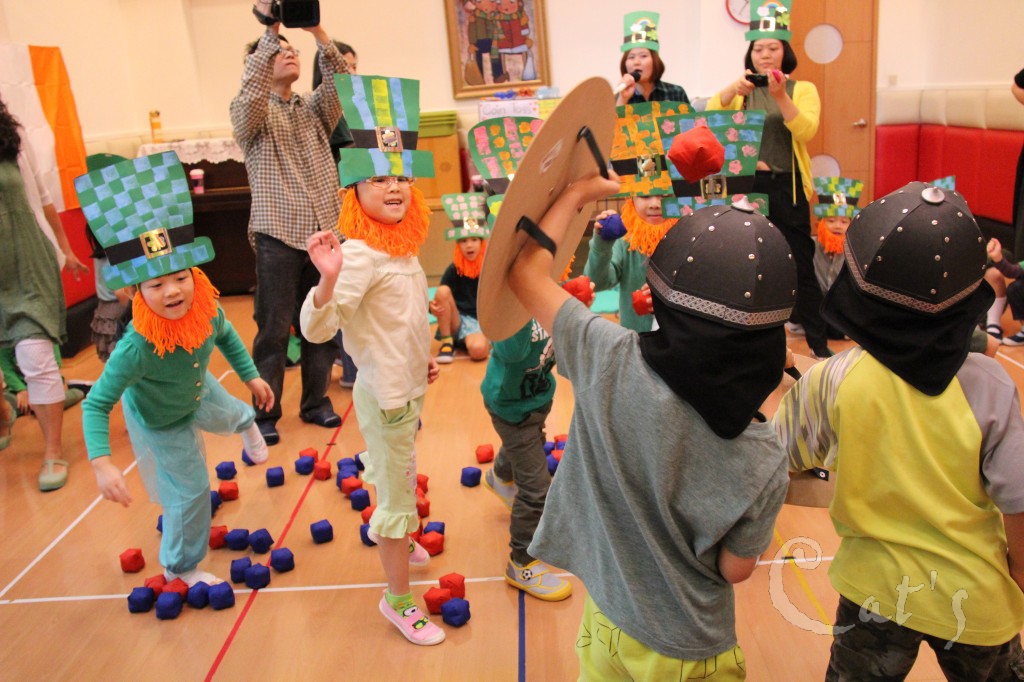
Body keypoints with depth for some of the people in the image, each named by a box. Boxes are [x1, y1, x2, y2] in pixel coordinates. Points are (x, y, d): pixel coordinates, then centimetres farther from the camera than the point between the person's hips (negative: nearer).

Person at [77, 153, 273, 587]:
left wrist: (251, 376, 1)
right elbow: (97, 404, -38)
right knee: (190, 491, 2)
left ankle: (246, 424, 75)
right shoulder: (138, 347, -45)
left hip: (199, 391, 5)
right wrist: (101, 464, -47)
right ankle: (180, 567, 29)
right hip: (160, 421, -5)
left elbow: (226, 336, -5)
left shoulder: (206, 308, -30)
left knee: (226, 416, 35)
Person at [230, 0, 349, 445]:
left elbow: (341, 83, -3)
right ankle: (265, 413, 11)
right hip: (278, 234, -4)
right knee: (273, 330, 0)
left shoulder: (315, 109, 15)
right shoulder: (252, 113, 4)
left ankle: (315, 401, 22)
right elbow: (250, 94, -19)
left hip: (324, 232, 4)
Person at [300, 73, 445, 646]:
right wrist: (328, 279, -53)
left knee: (398, 477, 30)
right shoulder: (360, 255, -26)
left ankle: (390, 534, 57)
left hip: (409, 386, 9)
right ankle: (399, 599, 22)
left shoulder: (402, 245, 2)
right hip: (386, 395, -9)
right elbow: (316, 328, -35)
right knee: (399, 491, 5)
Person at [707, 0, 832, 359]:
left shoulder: (803, 89, 5)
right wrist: (730, 91, -26)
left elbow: (805, 130, -13)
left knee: (800, 266, -2)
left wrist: (781, 97, -27)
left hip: (786, 188, -2)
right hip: (744, 185, 2)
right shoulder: (740, 91, 10)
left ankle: (819, 342, 8)